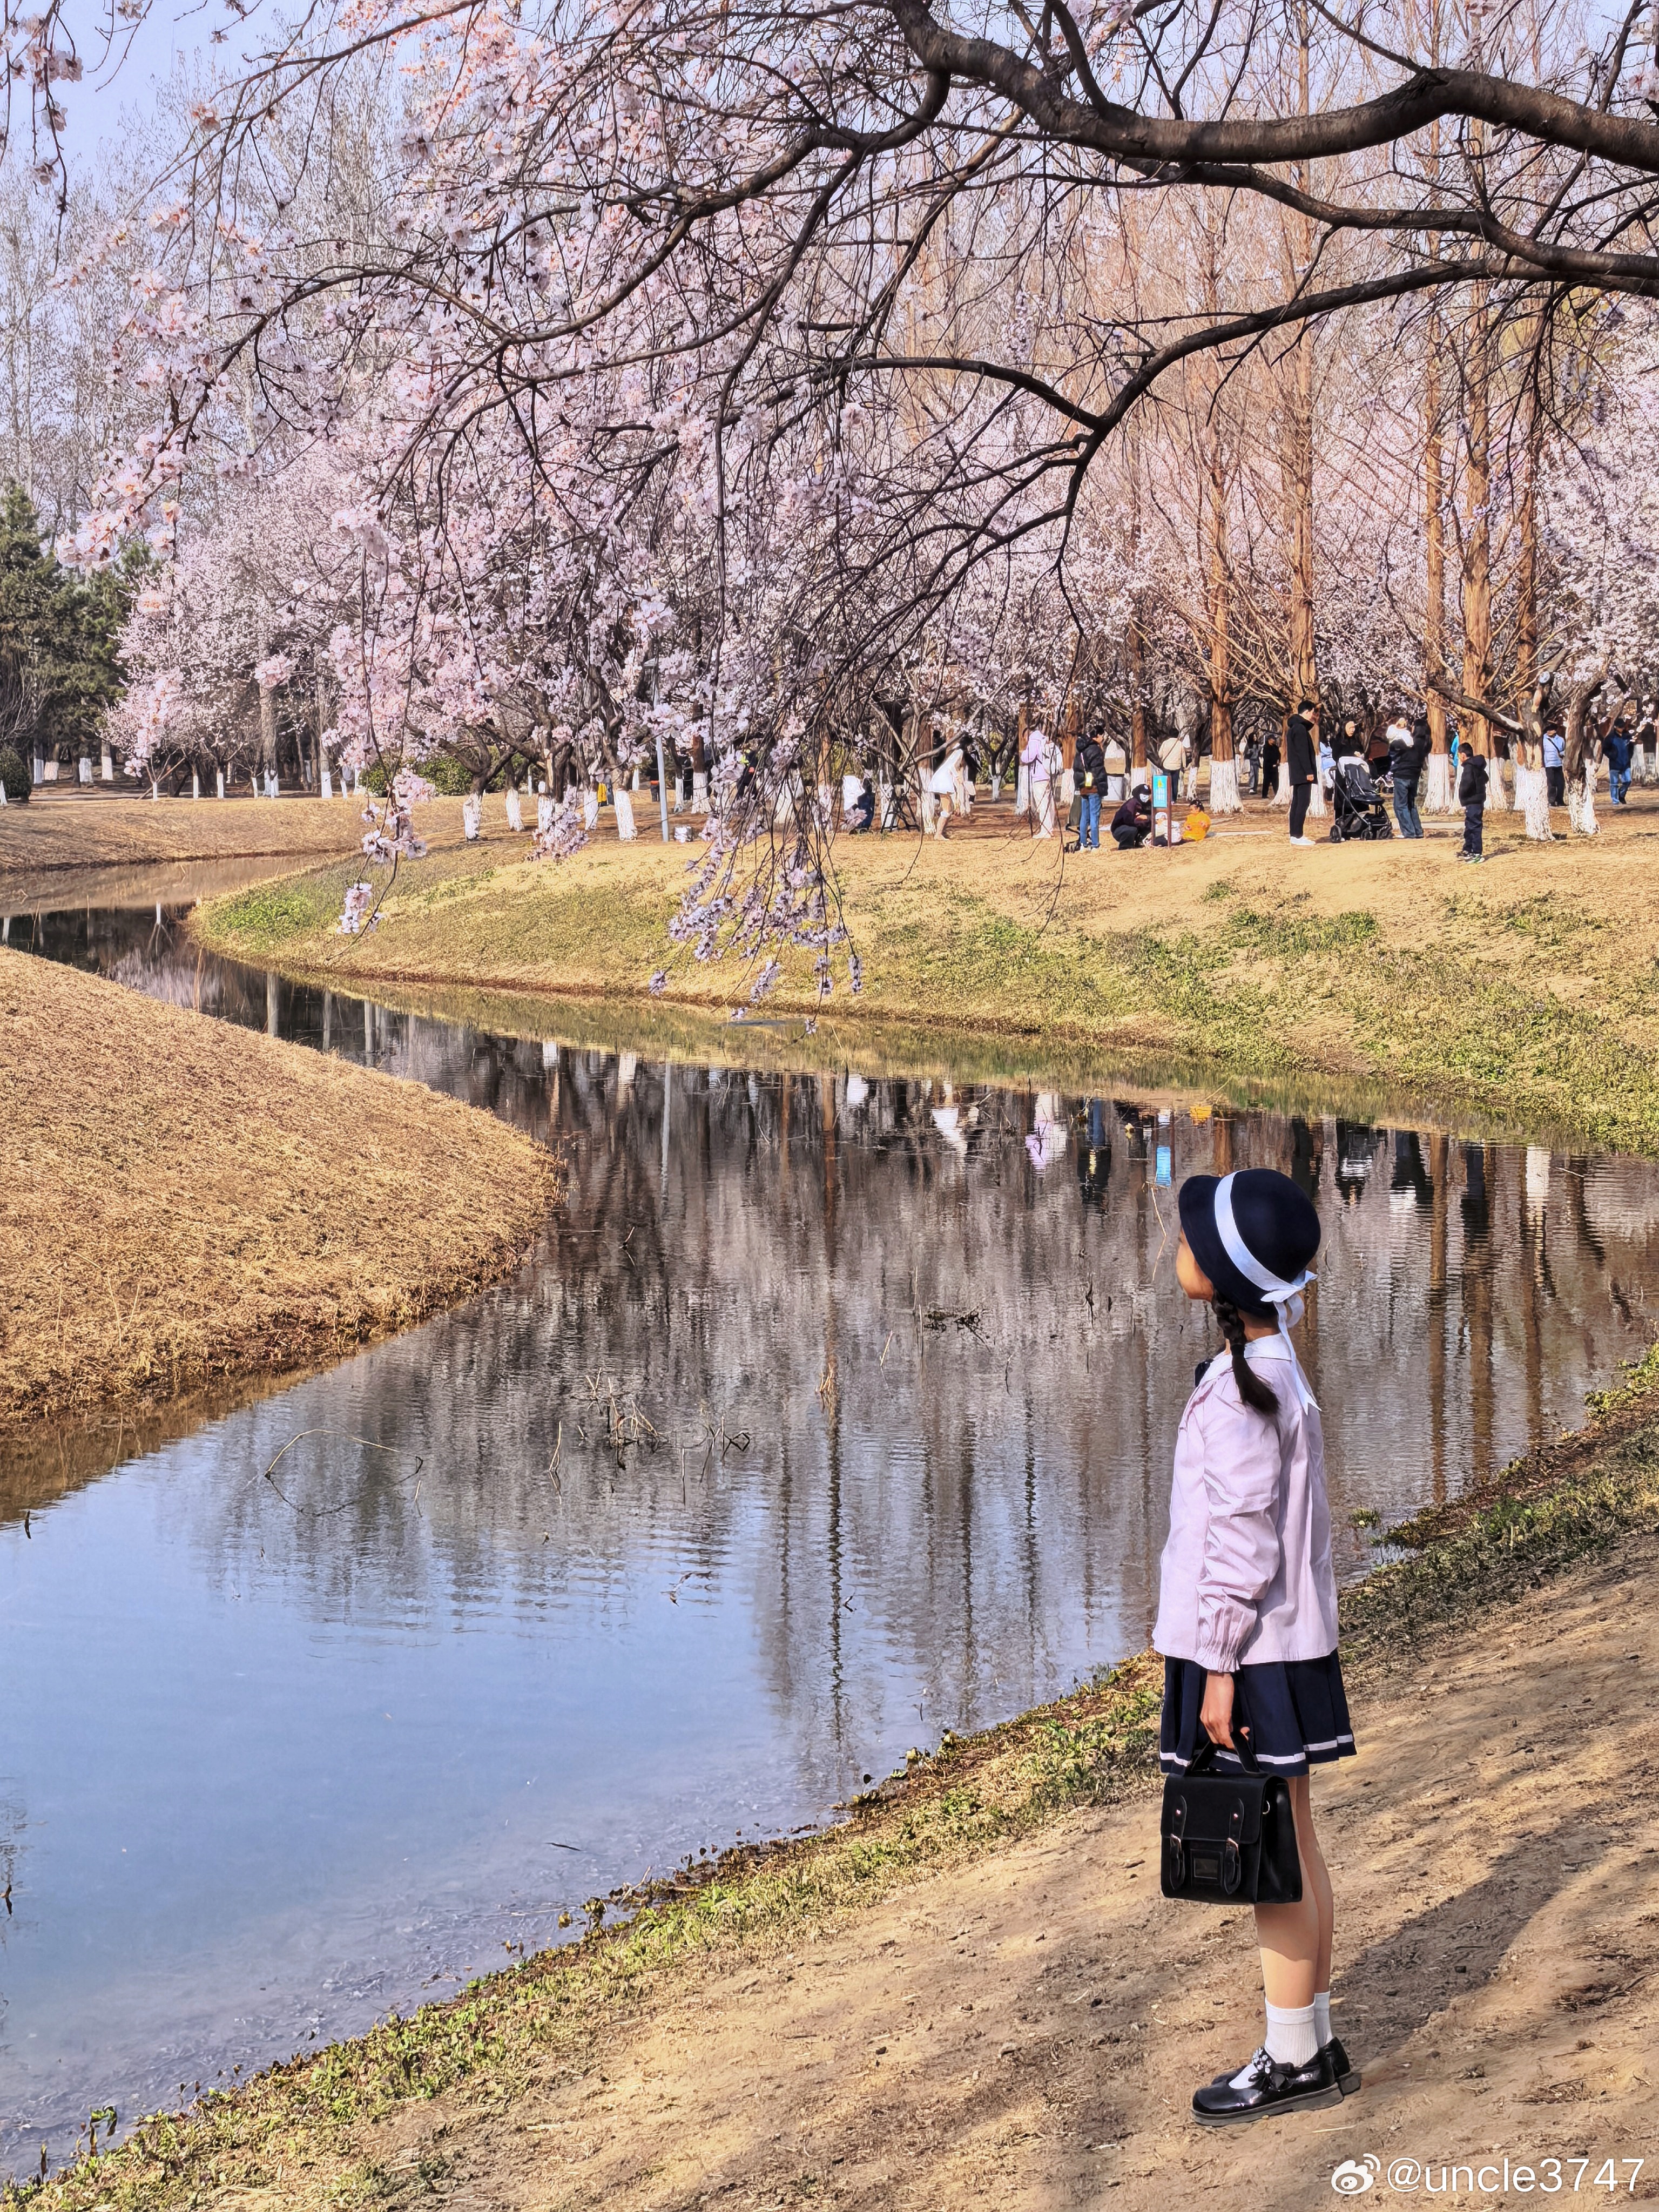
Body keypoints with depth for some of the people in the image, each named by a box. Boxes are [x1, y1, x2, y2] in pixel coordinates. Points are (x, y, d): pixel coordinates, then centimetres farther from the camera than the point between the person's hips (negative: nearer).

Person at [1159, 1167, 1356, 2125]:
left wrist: (1219, 1667, -17)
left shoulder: (1239, 1385, -19)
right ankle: (1317, 2043, 23)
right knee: (1296, 1850, 14)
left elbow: (1244, 1538, -20)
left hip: (1251, 1651, -9)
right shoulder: (1279, 1367, 9)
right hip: (1291, 1641, 9)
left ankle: (1293, 2059, 9)